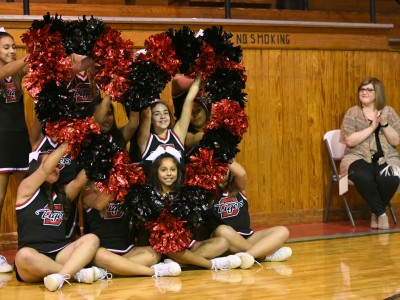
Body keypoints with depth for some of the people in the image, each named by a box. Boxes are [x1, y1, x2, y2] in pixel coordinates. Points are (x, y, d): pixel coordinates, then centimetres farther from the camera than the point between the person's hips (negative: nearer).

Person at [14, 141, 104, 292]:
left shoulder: (62, 193, 19)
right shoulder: (26, 189, 4)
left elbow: (79, 180, 0)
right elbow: (46, 168, -11)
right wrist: (66, 144, -9)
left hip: (59, 254, 5)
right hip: (33, 257, -5)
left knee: (91, 239, -19)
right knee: (24, 256, -39)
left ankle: (60, 275, -41)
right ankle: (77, 272, -28)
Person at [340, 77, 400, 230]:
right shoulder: (352, 113, 3)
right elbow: (349, 141, -10)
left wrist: (384, 124, -14)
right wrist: (372, 127, -13)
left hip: (386, 159, 2)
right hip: (358, 158, -1)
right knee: (363, 177, -37)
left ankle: (376, 212, -6)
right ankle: (381, 212, -16)